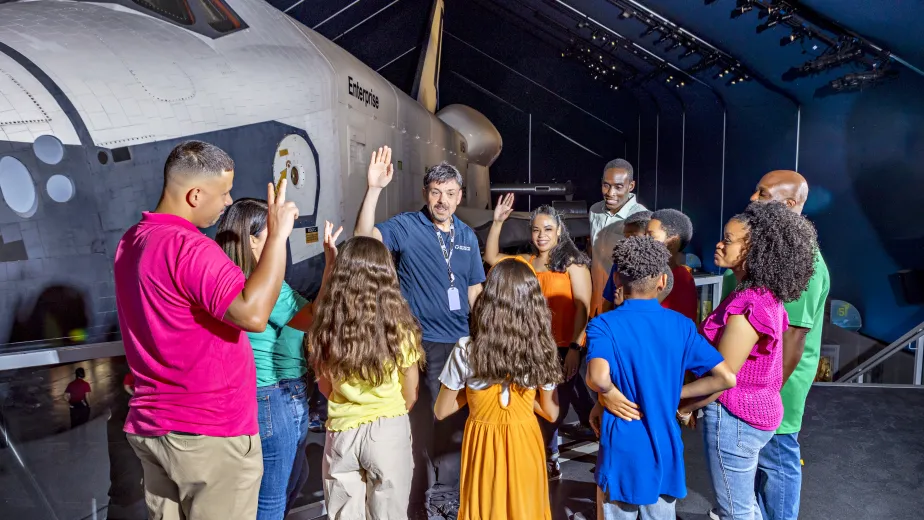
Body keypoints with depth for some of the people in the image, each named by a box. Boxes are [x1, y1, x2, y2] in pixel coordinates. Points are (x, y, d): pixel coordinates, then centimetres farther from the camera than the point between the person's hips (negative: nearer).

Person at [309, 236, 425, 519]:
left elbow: (325, 386, 4)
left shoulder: (326, 326, -9)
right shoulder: (399, 326, -15)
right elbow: (410, 396, -3)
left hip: (341, 431, 2)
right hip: (388, 430, -2)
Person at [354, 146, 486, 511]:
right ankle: (419, 488, 29)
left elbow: (474, 290, 11)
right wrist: (374, 189, -37)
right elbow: (365, 238, -27)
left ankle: (453, 479, 40)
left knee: (461, 414, 18)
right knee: (423, 417, 8)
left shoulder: (467, 236, 6)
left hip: (462, 341, 5)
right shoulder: (406, 226, -9)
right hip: (422, 342, -5)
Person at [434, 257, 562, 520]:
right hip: (525, 443, 2)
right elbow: (551, 413, -3)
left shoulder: (466, 351, -18)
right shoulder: (542, 350, -13)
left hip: (483, 444, -1)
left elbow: (441, 411, -8)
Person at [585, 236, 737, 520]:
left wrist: (609, 393, -11)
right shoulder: (682, 326, -3)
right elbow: (727, 378, -3)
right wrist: (673, 394, 2)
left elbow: (597, 377, -33)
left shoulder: (603, 325, -15)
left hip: (622, 449, -3)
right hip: (665, 449, 3)